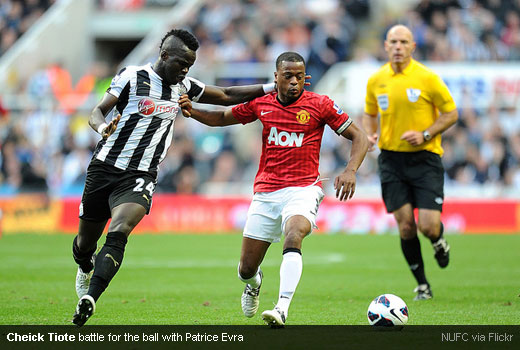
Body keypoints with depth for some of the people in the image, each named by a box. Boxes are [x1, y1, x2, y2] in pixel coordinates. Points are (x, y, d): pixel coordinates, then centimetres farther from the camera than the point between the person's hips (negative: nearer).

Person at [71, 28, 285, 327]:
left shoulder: (183, 87, 10)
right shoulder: (132, 77, -5)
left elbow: (226, 96, 19)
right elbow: (98, 111, -6)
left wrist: (273, 88, 12)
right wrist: (103, 128, -29)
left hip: (140, 178, 2)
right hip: (105, 168, -1)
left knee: (118, 234, -25)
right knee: (86, 243, 11)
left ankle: (89, 298, -31)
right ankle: (86, 267, 46)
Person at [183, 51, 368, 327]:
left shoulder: (320, 105, -3)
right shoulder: (261, 103, 5)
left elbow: (359, 138, 1)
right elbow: (222, 118, 19)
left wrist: (350, 171, -16)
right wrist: (191, 111, 0)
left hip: (303, 189, -3)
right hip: (266, 192, 3)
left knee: (293, 235, -36)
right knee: (246, 269, 4)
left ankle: (282, 310, -42)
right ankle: (254, 283, 43)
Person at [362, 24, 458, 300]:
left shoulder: (427, 78, -8)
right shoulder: (376, 81, 4)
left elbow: (451, 113, -2)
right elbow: (369, 114, 19)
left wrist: (425, 135, -14)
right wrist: (369, 135, -2)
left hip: (425, 157, -3)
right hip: (391, 159, 3)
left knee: (429, 226, -11)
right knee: (406, 226, -3)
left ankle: (439, 241, 27)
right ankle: (422, 285, 14)